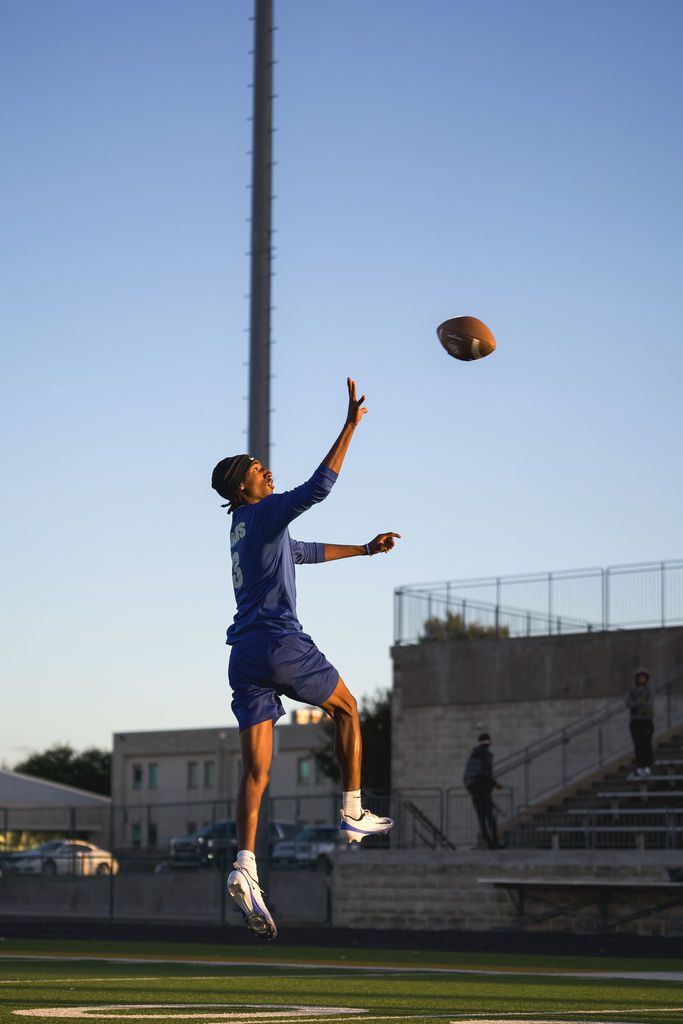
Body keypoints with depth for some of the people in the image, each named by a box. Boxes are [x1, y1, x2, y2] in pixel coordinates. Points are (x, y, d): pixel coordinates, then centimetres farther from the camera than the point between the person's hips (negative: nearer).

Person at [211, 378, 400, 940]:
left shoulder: (249, 529, 25)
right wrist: (351, 425, -15)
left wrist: (364, 548, 44)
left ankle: (245, 866, -18)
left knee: (256, 771, -2)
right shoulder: (262, 513, -2)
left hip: (244, 656, 8)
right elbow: (318, 487, -17)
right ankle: (353, 814, 19)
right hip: (281, 643, -8)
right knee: (348, 709, 17)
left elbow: (308, 551, 40)